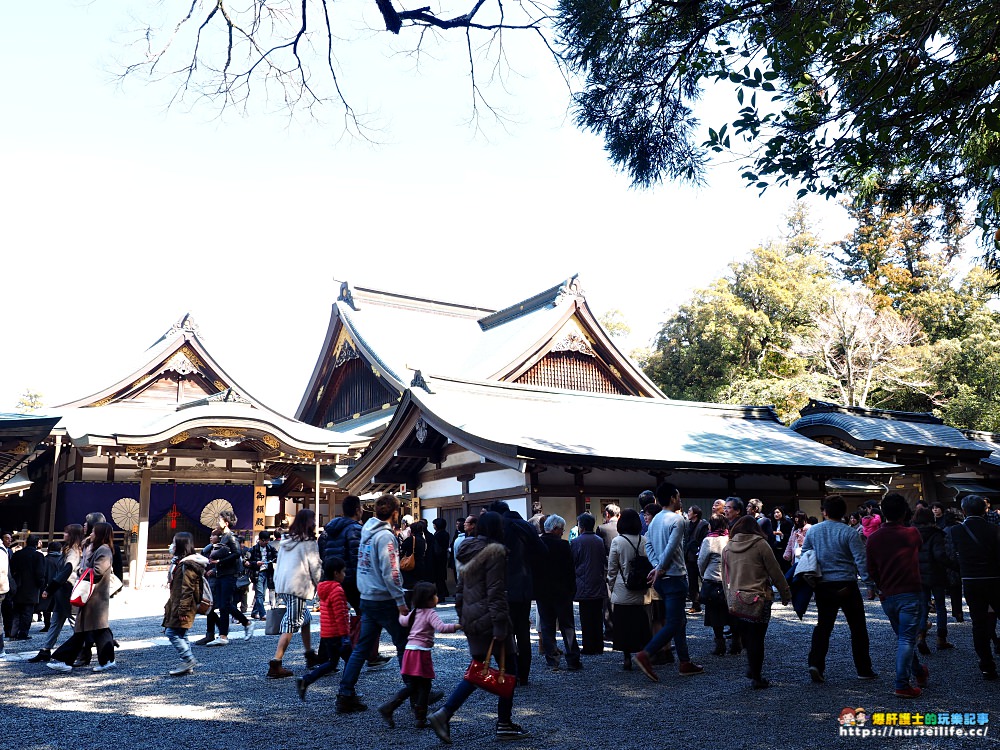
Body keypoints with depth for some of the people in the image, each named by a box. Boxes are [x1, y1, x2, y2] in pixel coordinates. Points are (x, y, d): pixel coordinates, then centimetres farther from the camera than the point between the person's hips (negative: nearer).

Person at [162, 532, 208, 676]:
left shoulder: (187, 565, -16)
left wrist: (183, 610, -22)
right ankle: (188, 665, 14)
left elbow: (187, 589, -21)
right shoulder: (180, 562, 17)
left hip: (182, 606, -10)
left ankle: (188, 660, -6)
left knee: (172, 633, -10)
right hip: (176, 605, 10)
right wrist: (169, 605, 22)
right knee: (181, 635, 11)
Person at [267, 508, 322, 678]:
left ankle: (310, 655, 27)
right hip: (298, 586, -8)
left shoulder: (286, 540, 15)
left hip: (282, 584, 8)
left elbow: (278, 563, 17)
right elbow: (315, 566, -5)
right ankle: (275, 664, -14)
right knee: (291, 625, -8)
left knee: (305, 618, 21)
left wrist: (277, 581, 20)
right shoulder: (309, 542, -7)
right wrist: (319, 584, 8)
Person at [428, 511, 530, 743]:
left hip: (471, 618, 8)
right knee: (508, 669, 6)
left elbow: (461, 588, 17)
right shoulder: (495, 552, -14)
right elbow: (496, 592, -19)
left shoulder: (470, 552, 12)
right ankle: (504, 725, 13)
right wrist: (500, 624, -19)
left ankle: (443, 714, 3)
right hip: (488, 619, -8)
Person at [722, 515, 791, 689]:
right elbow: (775, 572, -4)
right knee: (757, 638, 3)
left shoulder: (727, 548, 7)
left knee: (746, 636, 19)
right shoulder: (761, 544, -7)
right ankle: (756, 677, 8)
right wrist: (786, 594, 5)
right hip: (759, 599, -4)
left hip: (735, 599, 4)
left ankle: (751, 668, 22)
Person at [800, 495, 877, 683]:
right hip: (846, 586, -3)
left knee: (823, 625, 11)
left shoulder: (813, 531, 3)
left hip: (823, 586, 3)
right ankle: (864, 670, 14)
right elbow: (861, 561, -12)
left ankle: (816, 663, -2)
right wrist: (870, 584, -7)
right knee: (858, 627, 9)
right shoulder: (848, 533, -9)